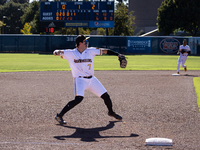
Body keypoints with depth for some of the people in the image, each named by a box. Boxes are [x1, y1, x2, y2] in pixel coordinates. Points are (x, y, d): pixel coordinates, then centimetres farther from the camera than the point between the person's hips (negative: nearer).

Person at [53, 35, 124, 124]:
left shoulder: (91, 51, 2)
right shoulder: (70, 53, -6)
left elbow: (104, 51, 0)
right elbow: (56, 52, -11)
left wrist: (118, 54, -8)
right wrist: (57, 52, -36)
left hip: (91, 79, 5)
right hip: (80, 79, -5)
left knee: (105, 96, 9)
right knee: (78, 98, -28)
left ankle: (111, 112, 39)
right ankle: (59, 116, -21)